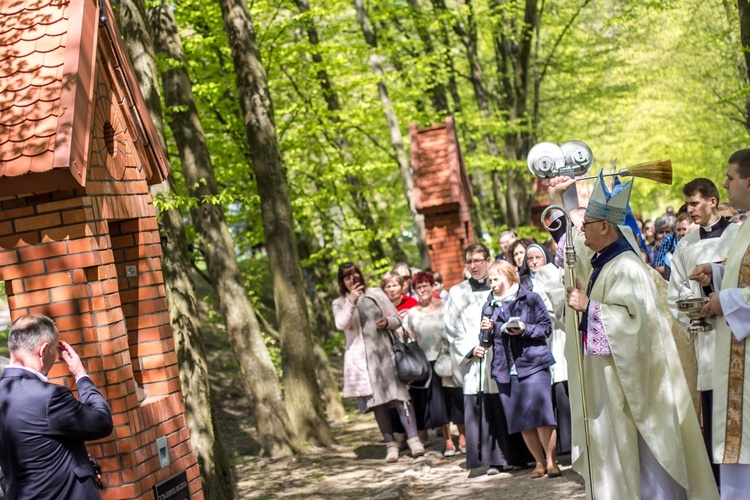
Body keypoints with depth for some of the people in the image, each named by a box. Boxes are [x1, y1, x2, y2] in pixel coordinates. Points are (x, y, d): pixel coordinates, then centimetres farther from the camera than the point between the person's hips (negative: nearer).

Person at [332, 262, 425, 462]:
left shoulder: (376, 294, 12)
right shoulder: (340, 303, 9)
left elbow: (397, 319, 14)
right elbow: (341, 325, -12)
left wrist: (387, 322, -8)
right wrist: (352, 301, -21)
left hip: (385, 352, 0)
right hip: (362, 359, 0)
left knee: (399, 395, -9)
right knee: (377, 401, -2)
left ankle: (413, 439, -12)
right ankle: (390, 444, 2)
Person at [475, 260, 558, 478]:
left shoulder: (530, 299, 1)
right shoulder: (490, 305, 12)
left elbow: (546, 326, -1)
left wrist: (525, 329, -15)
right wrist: (486, 330, -3)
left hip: (533, 364, -4)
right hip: (505, 369, 4)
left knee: (540, 414, -9)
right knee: (521, 420, 5)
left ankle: (551, 461, 2)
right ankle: (539, 462, 15)